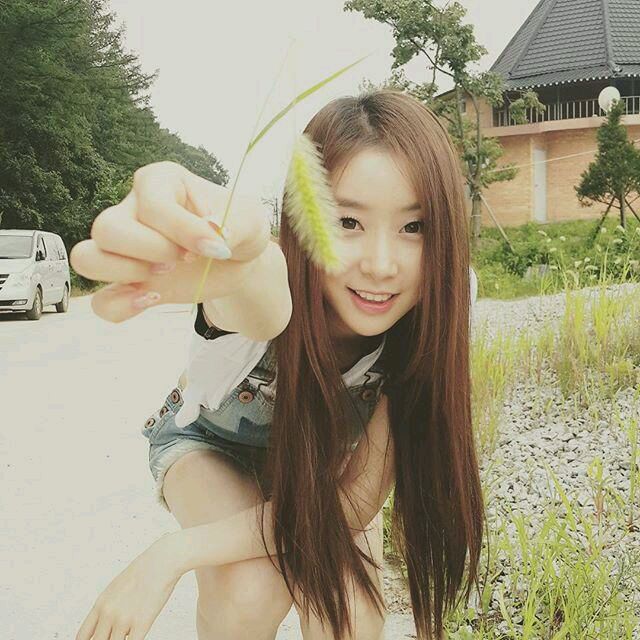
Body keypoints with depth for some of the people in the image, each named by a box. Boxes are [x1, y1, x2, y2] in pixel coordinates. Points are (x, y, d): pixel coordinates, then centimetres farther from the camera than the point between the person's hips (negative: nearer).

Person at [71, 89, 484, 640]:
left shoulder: (439, 307, -30)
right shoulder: (271, 294, -37)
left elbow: (358, 498, -29)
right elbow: (266, 286, -64)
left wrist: (176, 551, -34)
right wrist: (246, 262, -88)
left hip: (323, 457, 2)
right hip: (212, 440, -1)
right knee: (250, 591, -28)